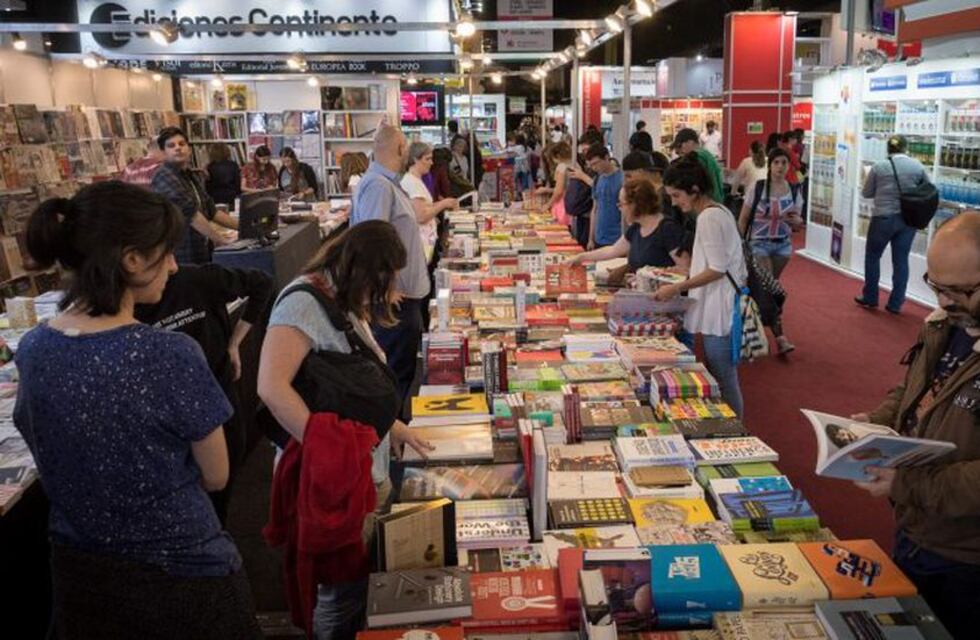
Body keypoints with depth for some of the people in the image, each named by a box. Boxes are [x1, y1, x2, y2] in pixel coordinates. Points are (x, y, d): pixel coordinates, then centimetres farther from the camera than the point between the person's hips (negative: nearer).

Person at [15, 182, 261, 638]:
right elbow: (215, 476, -13)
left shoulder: (31, 349, -7)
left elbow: (61, 461, 7)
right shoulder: (171, 356, -27)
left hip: (77, 571, 5)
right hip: (178, 578, -5)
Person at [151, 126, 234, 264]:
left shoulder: (193, 176, 15)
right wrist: (219, 240, -19)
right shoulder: (164, 177, -12)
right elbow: (190, 214, -19)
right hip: (181, 258, -8)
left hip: (202, 253, 8)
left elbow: (211, 211, 21)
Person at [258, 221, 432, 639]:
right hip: (339, 479, -9)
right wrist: (328, 450, -30)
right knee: (343, 589, 9)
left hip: (369, 470, 9)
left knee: (370, 577, 22)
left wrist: (390, 424, 12)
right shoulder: (304, 303, -20)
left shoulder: (346, 302, 8)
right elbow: (271, 387, -32)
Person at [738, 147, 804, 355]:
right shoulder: (757, 188, -9)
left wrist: (797, 221, -15)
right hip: (759, 244, -4)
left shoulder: (794, 191, 0)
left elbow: (797, 222, 9)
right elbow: (743, 219, -4)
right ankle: (780, 336, -10)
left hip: (783, 245, 4)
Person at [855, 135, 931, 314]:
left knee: (872, 256, 14)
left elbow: (866, 193, 5)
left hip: (884, 218, -2)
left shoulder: (879, 167, -4)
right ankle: (895, 303, 11)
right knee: (901, 260, 7)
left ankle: (870, 298, 19)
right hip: (908, 219, 2)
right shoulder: (918, 166, 0)